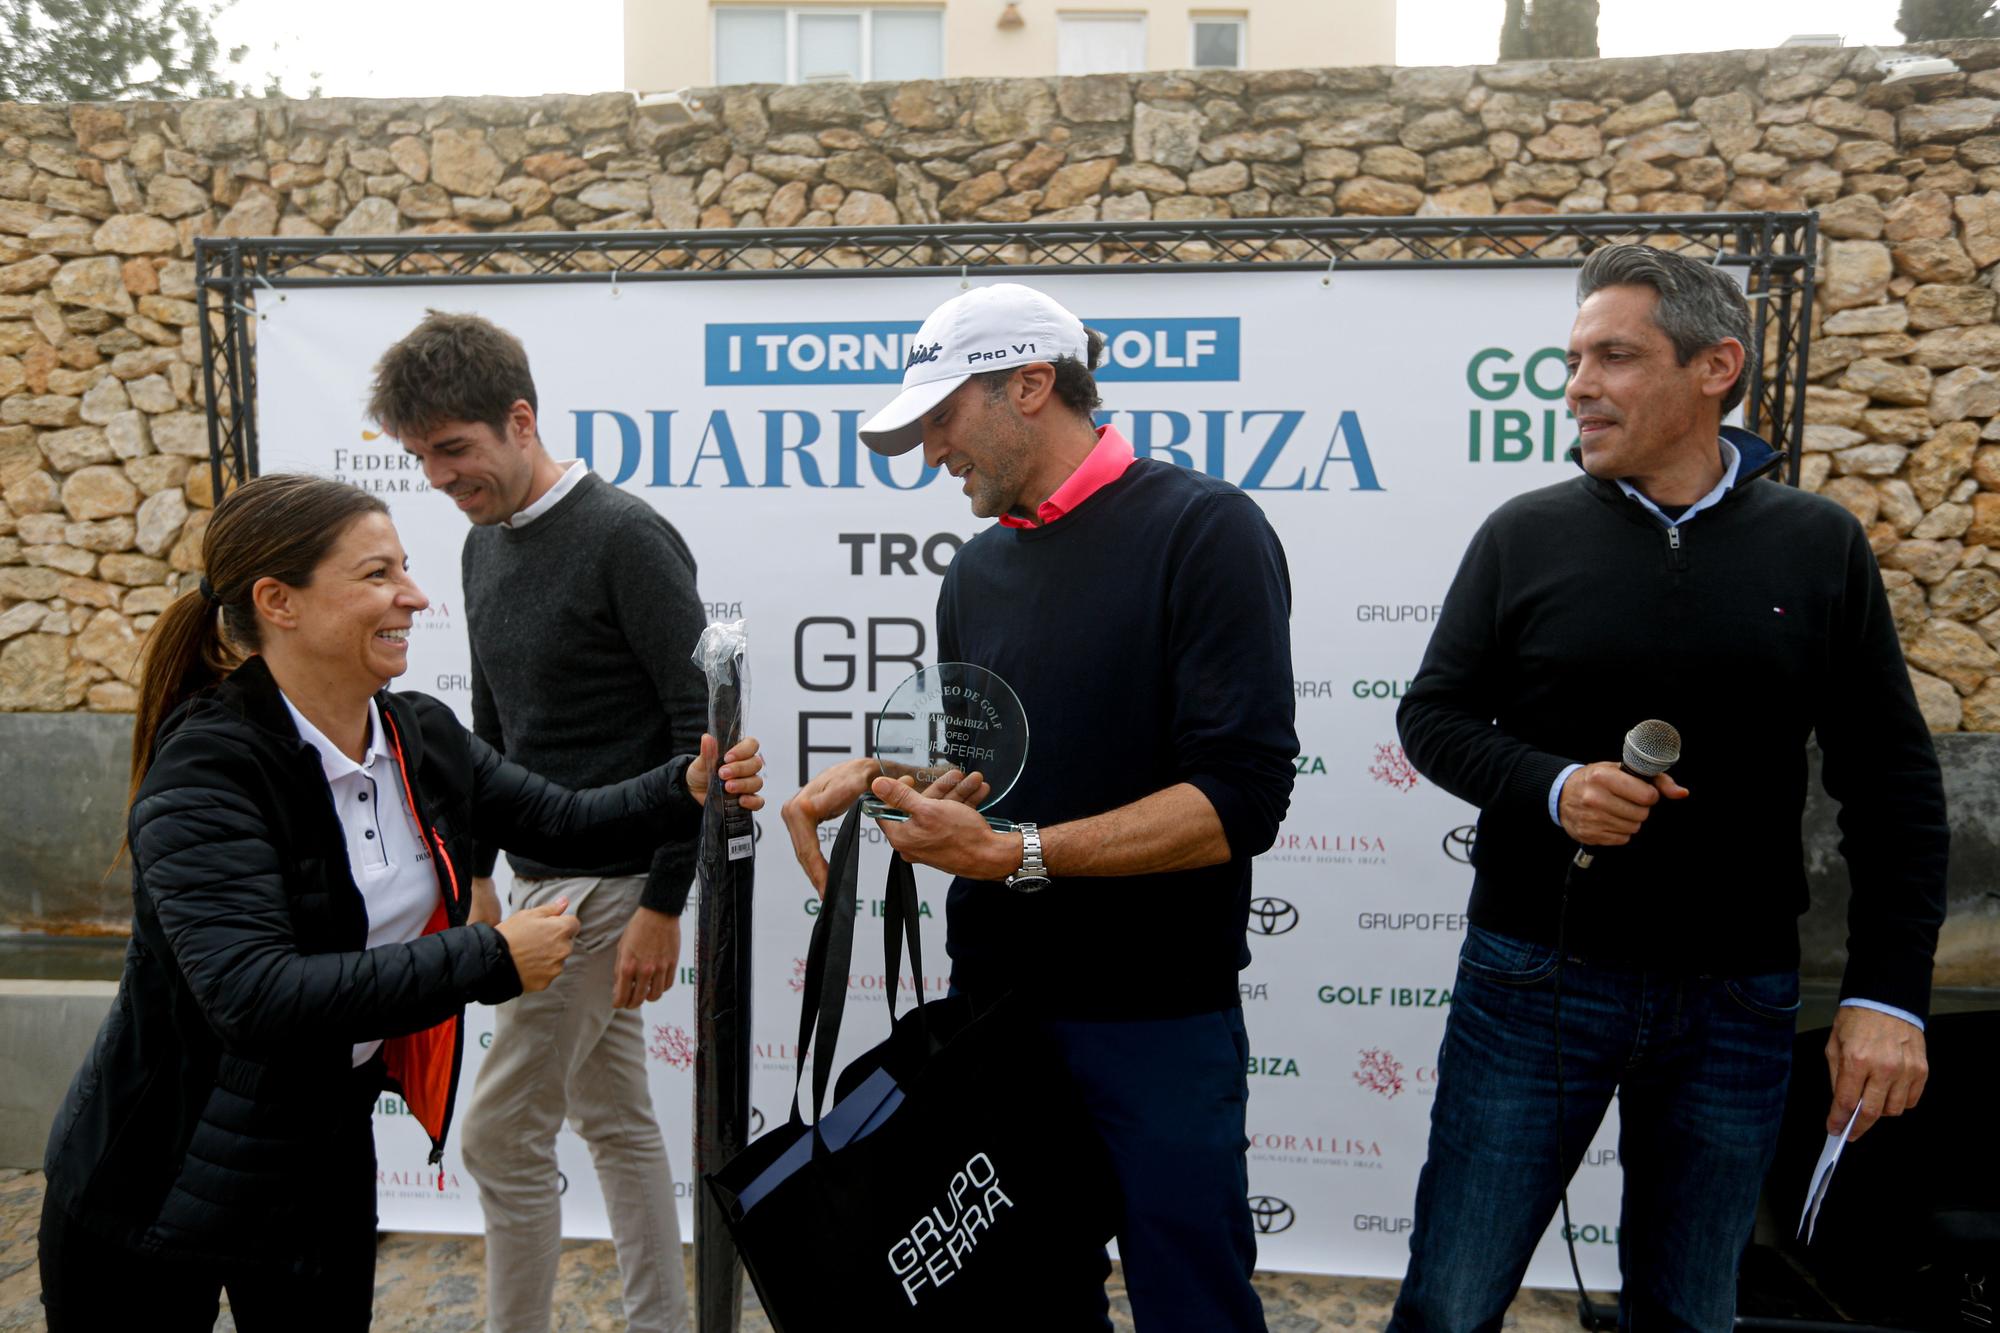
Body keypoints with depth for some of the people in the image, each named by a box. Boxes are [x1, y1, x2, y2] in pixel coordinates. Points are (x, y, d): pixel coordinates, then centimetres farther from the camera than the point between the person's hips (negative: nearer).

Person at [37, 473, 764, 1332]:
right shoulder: (206, 768, -25)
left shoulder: (422, 737, -4)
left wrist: (688, 789, -14)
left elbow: (556, 822, 4)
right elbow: (252, 996, -34)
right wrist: (490, 961, -31)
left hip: (331, 1141, 6)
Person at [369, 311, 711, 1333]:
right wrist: (478, 872, 18)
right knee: (615, 1121, 17)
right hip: (543, 876, 8)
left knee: (502, 1133, -1)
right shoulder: (484, 546, 9)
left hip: (611, 882, -8)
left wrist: (664, 904, -19)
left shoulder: (623, 537, -17)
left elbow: (704, 723, -19)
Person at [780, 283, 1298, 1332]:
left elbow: (1238, 800, -20)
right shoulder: (977, 570, 11)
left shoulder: (1202, 530, -12)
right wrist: (880, 773, -1)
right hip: (994, 1004, 6)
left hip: (1154, 1020, -6)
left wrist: (1015, 853, -23)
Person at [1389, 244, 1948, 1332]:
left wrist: (1889, 992, -3)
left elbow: (1894, 785, 3)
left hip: (1736, 1002, 2)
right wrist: (1551, 788, -18)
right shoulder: (1524, 534, -2)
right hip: (1533, 980, -1)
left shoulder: (1820, 547, 1)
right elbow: (1434, 716, 1)